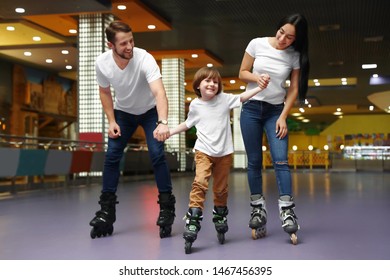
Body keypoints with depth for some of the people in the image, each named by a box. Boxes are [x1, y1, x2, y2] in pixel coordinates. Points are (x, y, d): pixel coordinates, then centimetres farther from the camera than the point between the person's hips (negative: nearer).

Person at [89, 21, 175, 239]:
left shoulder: (145, 59, -35)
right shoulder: (102, 63, -22)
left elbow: (159, 92, -49)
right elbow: (105, 91, -2)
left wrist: (162, 122, -65)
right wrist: (111, 120, -10)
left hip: (150, 111, -3)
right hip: (123, 113, 3)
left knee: (157, 155, -16)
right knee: (112, 156, -5)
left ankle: (167, 207, -3)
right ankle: (106, 211, 6)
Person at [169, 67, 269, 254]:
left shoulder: (224, 99, -1)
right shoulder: (195, 105, 3)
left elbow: (243, 97, -10)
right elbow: (188, 124, 19)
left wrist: (259, 87, -24)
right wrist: (170, 131, 13)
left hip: (224, 152, 1)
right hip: (203, 152, -1)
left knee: (221, 189, 9)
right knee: (200, 183, -20)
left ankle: (220, 220, 31)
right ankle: (192, 224, -19)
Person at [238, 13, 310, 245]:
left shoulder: (295, 56, -6)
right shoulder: (257, 44, -6)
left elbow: (294, 90, -1)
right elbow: (242, 73, 3)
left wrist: (283, 117, -9)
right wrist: (255, 77, -19)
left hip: (276, 111, 0)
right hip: (251, 108, 0)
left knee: (281, 161, -11)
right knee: (254, 162, 2)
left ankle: (287, 211, -9)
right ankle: (258, 208, 9)